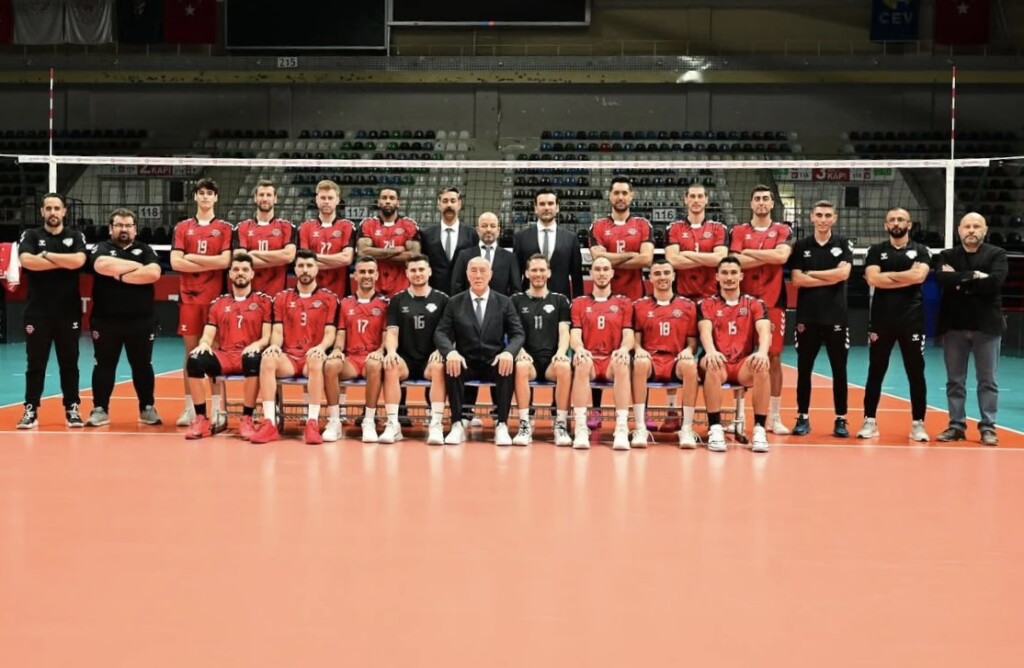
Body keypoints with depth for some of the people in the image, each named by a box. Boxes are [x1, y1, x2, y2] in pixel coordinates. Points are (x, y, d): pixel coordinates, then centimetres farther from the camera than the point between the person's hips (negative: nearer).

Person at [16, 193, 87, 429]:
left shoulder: (75, 237, 6)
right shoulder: (30, 236, 4)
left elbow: (78, 261, -14)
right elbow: (27, 260, -16)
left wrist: (46, 255, -11)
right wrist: (64, 263, -12)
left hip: (69, 312, 1)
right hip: (37, 312, -1)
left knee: (69, 363, 6)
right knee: (35, 364, 3)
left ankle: (72, 409, 13)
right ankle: (31, 410, 8)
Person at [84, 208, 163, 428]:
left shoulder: (145, 250, 6)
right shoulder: (102, 248, 3)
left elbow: (153, 273, -14)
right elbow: (102, 266, -21)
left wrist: (121, 276, -15)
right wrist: (136, 266, -14)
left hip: (141, 321, 1)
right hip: (105, 320, -1)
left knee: (142, 366, 8)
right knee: (104, 365, 6)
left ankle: (147, 408, 18)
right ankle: (100, 409, 13)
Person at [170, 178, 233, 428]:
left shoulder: (225, 228, 7)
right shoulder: (182, 227, 11)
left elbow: (225, 261, -7)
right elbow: (175, 262, -1)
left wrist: (192, 258, -6)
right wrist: (210, 264, -7)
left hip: (215, 297, -1)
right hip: (189, 297, 2)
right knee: (191, 351, 3)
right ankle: (189, 408, 9)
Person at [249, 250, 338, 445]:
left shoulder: (329, 298, 7)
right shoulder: (282, 298, 14)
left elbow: (330, 333, -1)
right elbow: (277, 331, 7)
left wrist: (321, 347, -23)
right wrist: (274, 345, -16)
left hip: (313, 357, -2)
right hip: (288, 357, 2)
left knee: (316, 360, -39)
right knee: (267, 359, -32)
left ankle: (312, 423, -37)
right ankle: (269, 423, -34)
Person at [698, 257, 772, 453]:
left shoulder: (755, 304, 11)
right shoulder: (707, 304, 9)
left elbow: (764, 330, -7)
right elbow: (705, 331, -10)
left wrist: (762, 351, -31)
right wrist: (710, 351, -33)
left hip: (744, 365, 1)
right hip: (719, 363, -1)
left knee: (761, 366, -34)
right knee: (712, 365, -37)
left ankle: (759, 429, -28)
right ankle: (715, 428, -32)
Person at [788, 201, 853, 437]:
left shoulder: (844, 244, 5)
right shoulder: (801, 246, 5)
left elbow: (843, 273, -11)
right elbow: (797, 280, -5)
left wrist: (812, 274, -6)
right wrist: (830, 279, -8)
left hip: (836, 315, 0)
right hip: (807, 316, 1)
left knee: (839, 370, 3)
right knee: (804, 369, 4)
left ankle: (841, 419, 9)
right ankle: (803, 417, 12)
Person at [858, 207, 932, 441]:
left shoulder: (921, 251, 5)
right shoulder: (876, 251, 7)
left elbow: (919, 276, -14)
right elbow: (873, 279, -10)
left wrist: (887, 275, -9)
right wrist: (906, 277, -10)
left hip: (912, 320, 0)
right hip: (881, 320, 1)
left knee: (916, 373, 2)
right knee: (875, 372, 5)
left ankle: (918, 424, 9)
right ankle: (869, 421, 11)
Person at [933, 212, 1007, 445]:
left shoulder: (997, 254, 3)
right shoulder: (947, 256, 8)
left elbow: (995, 281, -15)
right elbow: (940, 278, -12)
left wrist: (959, 282, -10)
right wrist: (973, 276, -16)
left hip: (987, 325, -2)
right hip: (954, 325, 2)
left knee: (987, 380, 3)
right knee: (954, 380, 6)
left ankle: (988, 427, 8)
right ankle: (956, 425, 13)